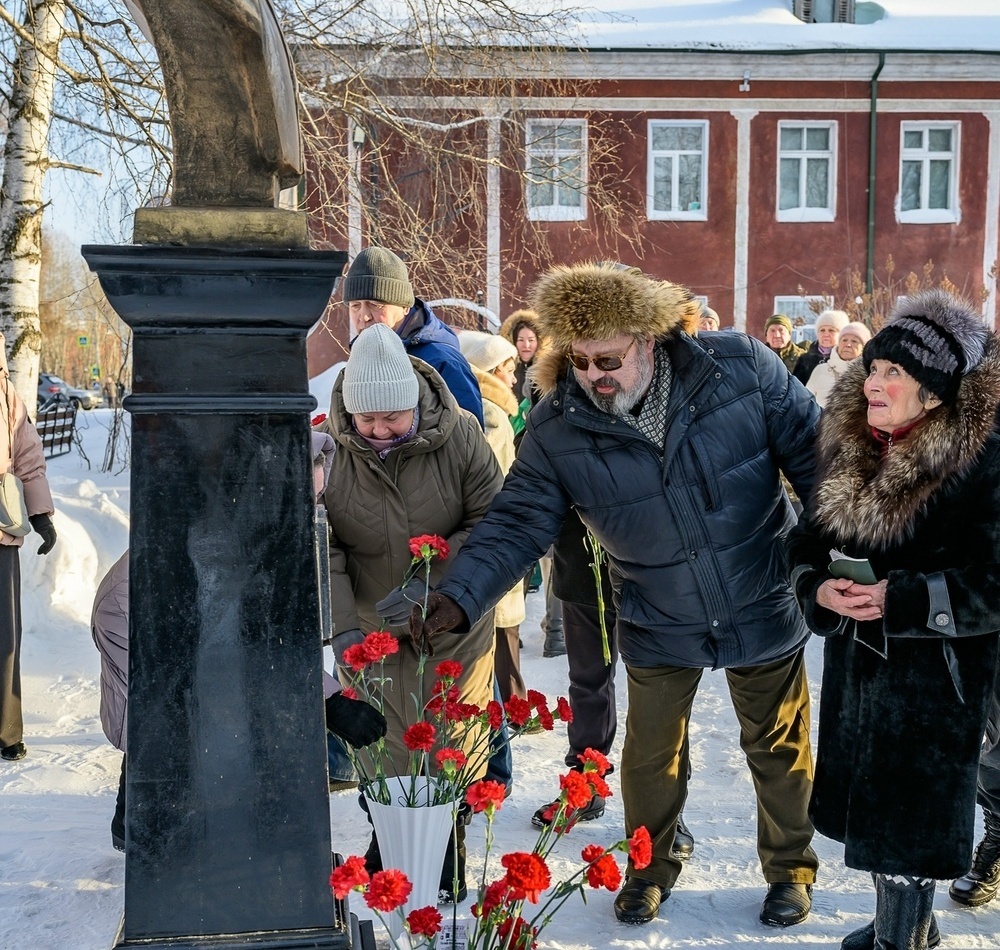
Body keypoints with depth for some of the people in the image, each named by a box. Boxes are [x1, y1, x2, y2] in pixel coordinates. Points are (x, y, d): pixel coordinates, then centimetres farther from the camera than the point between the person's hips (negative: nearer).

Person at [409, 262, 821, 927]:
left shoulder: (741, 368, -18)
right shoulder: (556, 429, -16)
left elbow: (814, 453, -9)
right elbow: (516, 523, -14)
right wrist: (460, 598, -29)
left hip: (764, 610, 0)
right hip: (659, 627, 1)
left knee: (778, 745, 17)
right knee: (651, 752, 16)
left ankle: (791, 867, 43)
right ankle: (652, 866, 44)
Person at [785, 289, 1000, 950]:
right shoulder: (850, 445, 3)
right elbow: (810, 539, 8)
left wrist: (901, 598, -26)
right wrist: (819, 586, -12)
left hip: (936, 677, -7)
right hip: (857, 663, 7)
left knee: (908, 821, 3)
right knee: (871, 804, 20)